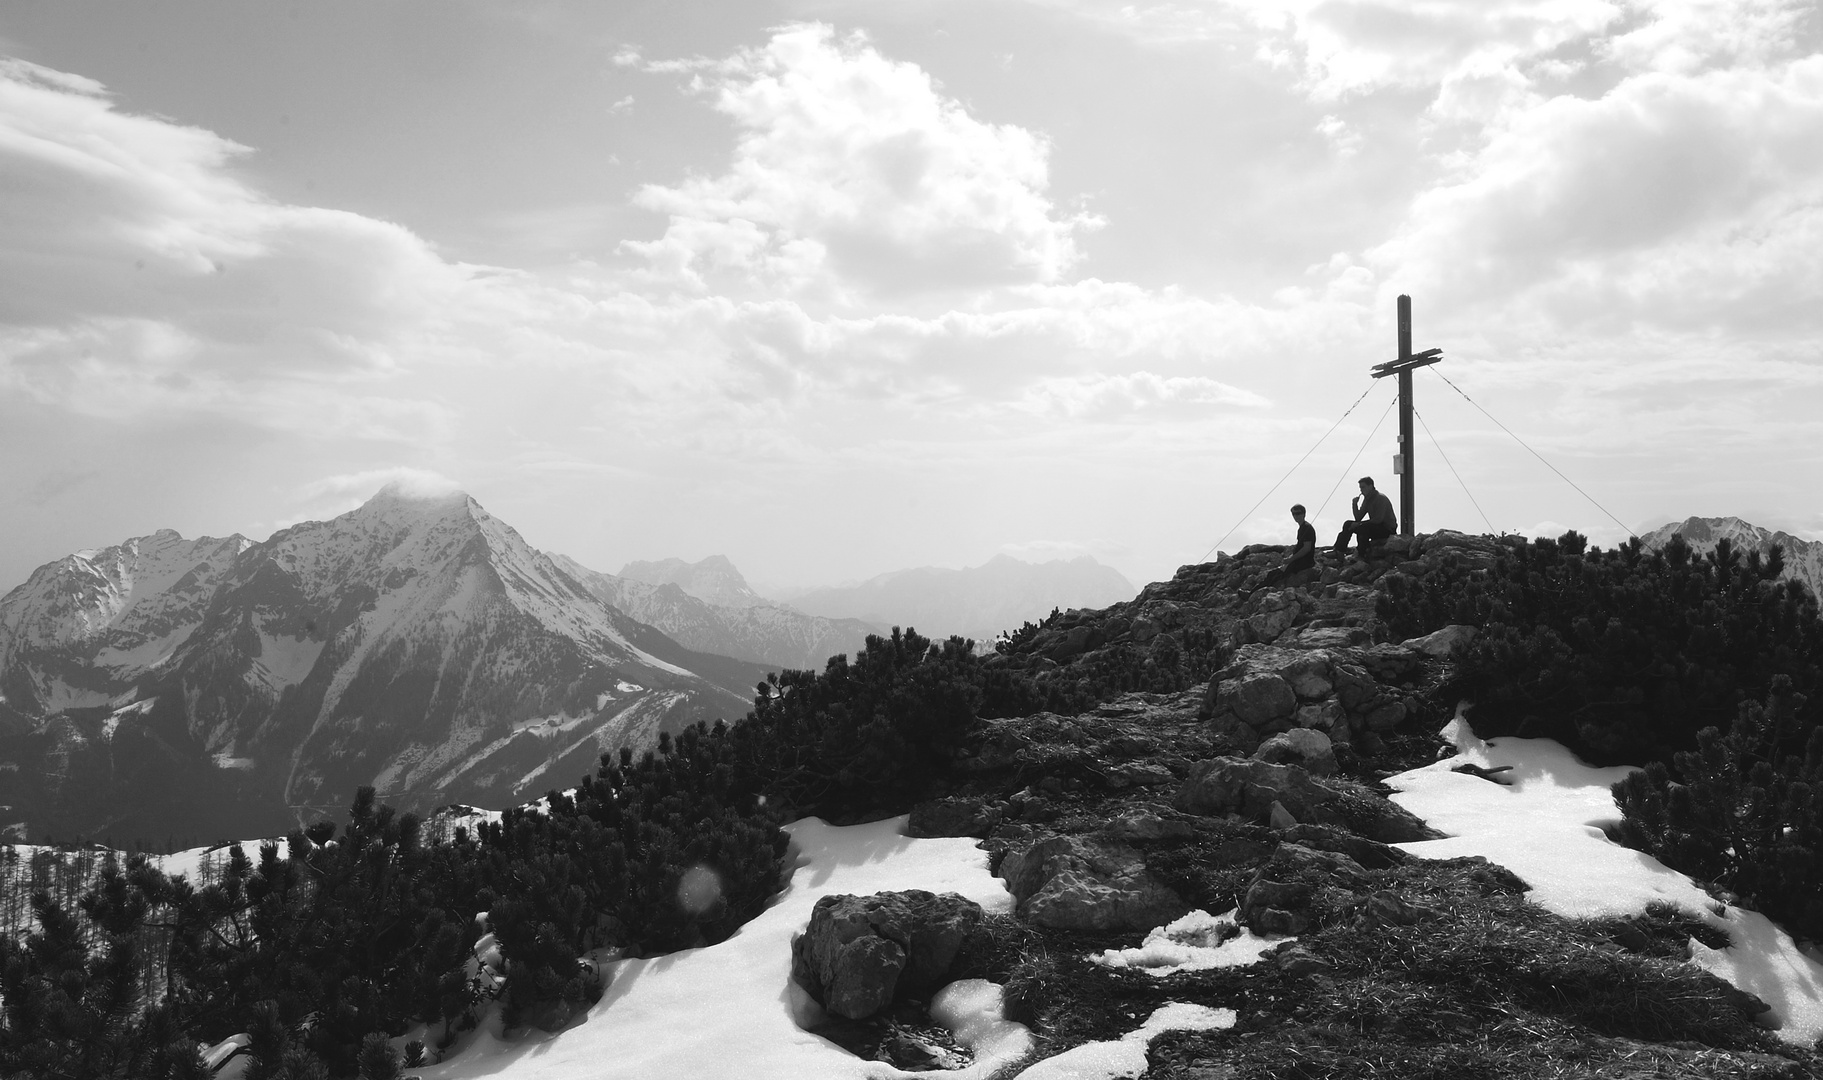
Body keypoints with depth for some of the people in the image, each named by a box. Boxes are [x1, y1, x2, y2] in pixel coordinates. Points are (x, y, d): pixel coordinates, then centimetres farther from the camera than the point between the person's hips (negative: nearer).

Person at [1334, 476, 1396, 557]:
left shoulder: (1381, 498, -16)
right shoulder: (1367, 499, 9)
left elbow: (1378, 519, -25)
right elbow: (1358, 518, 8)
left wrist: (1359, 523, -23)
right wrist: (1354, 504, -6)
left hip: (1387, 529, -9)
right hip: (1375, 527, 9)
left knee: (1362, 528, -33)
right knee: (1348, 524, -1)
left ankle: (1361, 555, -24)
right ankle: (1339, 551, -8)